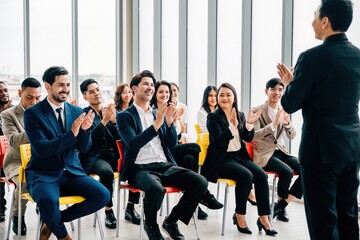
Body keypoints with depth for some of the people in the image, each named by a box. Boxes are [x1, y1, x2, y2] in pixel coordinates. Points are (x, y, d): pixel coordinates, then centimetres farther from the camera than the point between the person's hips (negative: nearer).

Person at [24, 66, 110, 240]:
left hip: (71, 172, 5)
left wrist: (85, 129, -15)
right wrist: (71, 134, -27)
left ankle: (52, 222, 1)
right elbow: (41, 149, -18)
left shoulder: (76, 111, 7)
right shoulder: (33, 113, -7)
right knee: (47, 200, -37)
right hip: (43, 174, -5)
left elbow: (84, 148, 5)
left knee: (103, 195, -18)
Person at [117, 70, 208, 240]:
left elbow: (172, 144, 12)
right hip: (140, 168, -5)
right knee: (156, 189, -38)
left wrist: (169, 120, -4)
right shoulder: (124, 116, 3)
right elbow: (134, 144, -12)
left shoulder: (158, 114, 18)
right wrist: (157, 124, -20)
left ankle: (171, 221, 3)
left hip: (166, 166, 5)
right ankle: (151, 225, -3)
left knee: (200, 182, -18)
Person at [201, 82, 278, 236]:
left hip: (239, 156, 5)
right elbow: (219, 141, -17)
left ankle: (263, 218, -15)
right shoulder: (213, 117, -4)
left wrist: (249, 124, -12)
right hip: (221, 160, -5)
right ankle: (239, 216, -13)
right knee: (246, 175, -30)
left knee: (261, 175, -20)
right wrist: (233, 125, -29)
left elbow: (248, 138, 7)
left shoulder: (240, 115, 12)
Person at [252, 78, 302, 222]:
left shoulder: (283, 111, 9)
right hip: (263, 153, -6)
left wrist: (287, 122, -16)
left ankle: (281, 205, -4)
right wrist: (273, 123, -26)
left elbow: (292, 136, 4)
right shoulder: (257, 111, -6)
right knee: (287, 171, -31)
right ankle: (281, 206, -3)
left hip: (280, 150, 6)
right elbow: (254, 136, -17)